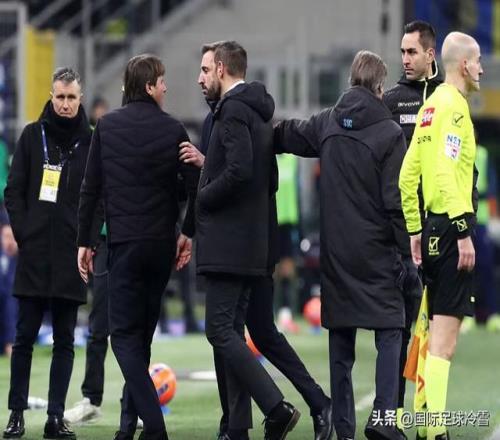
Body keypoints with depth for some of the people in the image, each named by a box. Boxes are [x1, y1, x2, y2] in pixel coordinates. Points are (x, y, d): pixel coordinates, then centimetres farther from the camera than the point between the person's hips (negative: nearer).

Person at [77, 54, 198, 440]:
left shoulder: (107, 126, -1)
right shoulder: (172, 129, 0)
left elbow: (90, 188, -1)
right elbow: (194, 187, -3)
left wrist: (84, 241, 5)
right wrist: (188, 233, 11)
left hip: (124, 241, -2)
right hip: (162, 244, 2)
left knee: (125, 335, -3)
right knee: (143, 333, 15)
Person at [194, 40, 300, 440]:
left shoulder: (233, 110, -12)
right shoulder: (259, 113, 18)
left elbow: (238, 171, -24)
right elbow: (270, 179, 21)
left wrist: (202, 198, -10)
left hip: (227, 241, -10)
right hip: (252, 243, 10)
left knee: (220, 330, -11)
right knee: (231, 331, 10)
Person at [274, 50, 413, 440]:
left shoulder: (327, 123, 5)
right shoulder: (389, 133, -8)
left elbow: (286, 135, 23)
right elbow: (397, 202, -11)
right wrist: (407, 256, -6)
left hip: (335, 250, 4)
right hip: (376, 253, -4)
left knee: (341, 339, 8)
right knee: (390, 333, 0)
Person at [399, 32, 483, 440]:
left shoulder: (431, 106, 15)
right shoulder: (453, 104, -12)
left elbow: (408, 174, 18)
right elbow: (446, 172, -22)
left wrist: (415, 230, 21)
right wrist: (463, 230, -22)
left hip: (432, 226, 9)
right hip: (450, 225, -9)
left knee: (437, 333, 15)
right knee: (444, 339, -9)